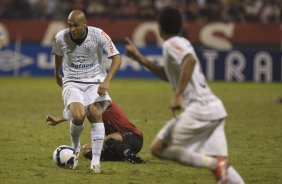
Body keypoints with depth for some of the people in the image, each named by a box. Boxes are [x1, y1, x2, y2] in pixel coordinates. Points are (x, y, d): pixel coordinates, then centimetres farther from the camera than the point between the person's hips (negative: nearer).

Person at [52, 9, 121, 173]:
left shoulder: (99, 35, -15)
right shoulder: (61, 38, -9)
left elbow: (117, 58, -11)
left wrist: (106, 81, -23)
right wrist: (57, 75, 30)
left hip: (95, 80, 0)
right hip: (72, 82, 0)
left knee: (96, 114, -23)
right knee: (78, 115, -24)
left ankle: (96, 161, -16)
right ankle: (75, 149, 7)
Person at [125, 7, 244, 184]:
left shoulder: (171, 44, -4)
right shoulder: (182, 43, 23)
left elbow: (190, 60, -25)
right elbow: (168, 75, 37)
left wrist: (178, 95, -24)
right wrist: (140, 58, 36)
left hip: (199, 109, -9)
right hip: (215, 109, 9)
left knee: (159, 148, -2)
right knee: (219, 163, 4)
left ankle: (216, 164, -18)